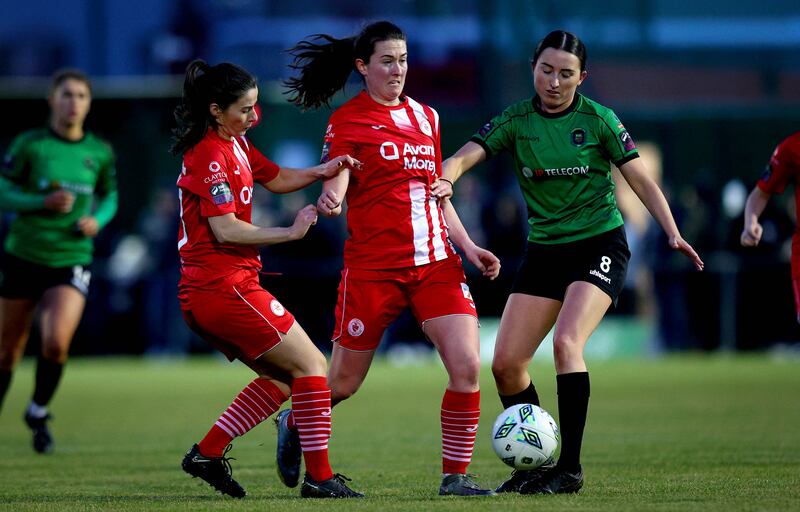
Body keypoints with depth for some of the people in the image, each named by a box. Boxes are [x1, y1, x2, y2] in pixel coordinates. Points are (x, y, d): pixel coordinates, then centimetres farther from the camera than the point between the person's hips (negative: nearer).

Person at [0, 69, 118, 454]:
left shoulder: (100, 153, 2)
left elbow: (109, 197, 17)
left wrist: (98, 221, -4)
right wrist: (43, 202, -19)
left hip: (72, 260, 1)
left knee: (56, 343, -20)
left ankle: (39, 412, 6)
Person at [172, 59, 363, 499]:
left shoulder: (234, 145, 14)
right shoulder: (211, 156, -16)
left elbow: (274, 178, 25)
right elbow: (225, 229, -22)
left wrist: (319, 172, 5)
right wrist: (291, 232, -15)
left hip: (201, 293, 10)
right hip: (225, 286, -10)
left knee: (281, 378, 16)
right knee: (311, 365, -5)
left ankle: (207, 453, 12)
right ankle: (319, 477, -4)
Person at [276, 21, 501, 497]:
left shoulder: (425, 117, 14)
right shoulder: (347, 121, -2)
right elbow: (335, 182, -14)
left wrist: (468, 246, 12)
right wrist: (329, 201, -37)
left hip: (435, 262, 4)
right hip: (373, 268, -4)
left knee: (467, 365, -13)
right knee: (344, 383, 6)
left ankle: (455, 475, -2)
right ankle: (293, 424, 38)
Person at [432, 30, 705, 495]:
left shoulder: (598, 119, -5)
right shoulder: (516, 121, 1)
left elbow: (640, 179, -2)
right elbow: (466, 155, -12)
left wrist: (673, 233, -14)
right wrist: (447, 178, -35)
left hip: (600, 245, -4)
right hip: (544, 249, 4)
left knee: (566, 341, -26)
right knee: (506, 363, -4)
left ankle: (570, 468, -21)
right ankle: (537, 464, 14)